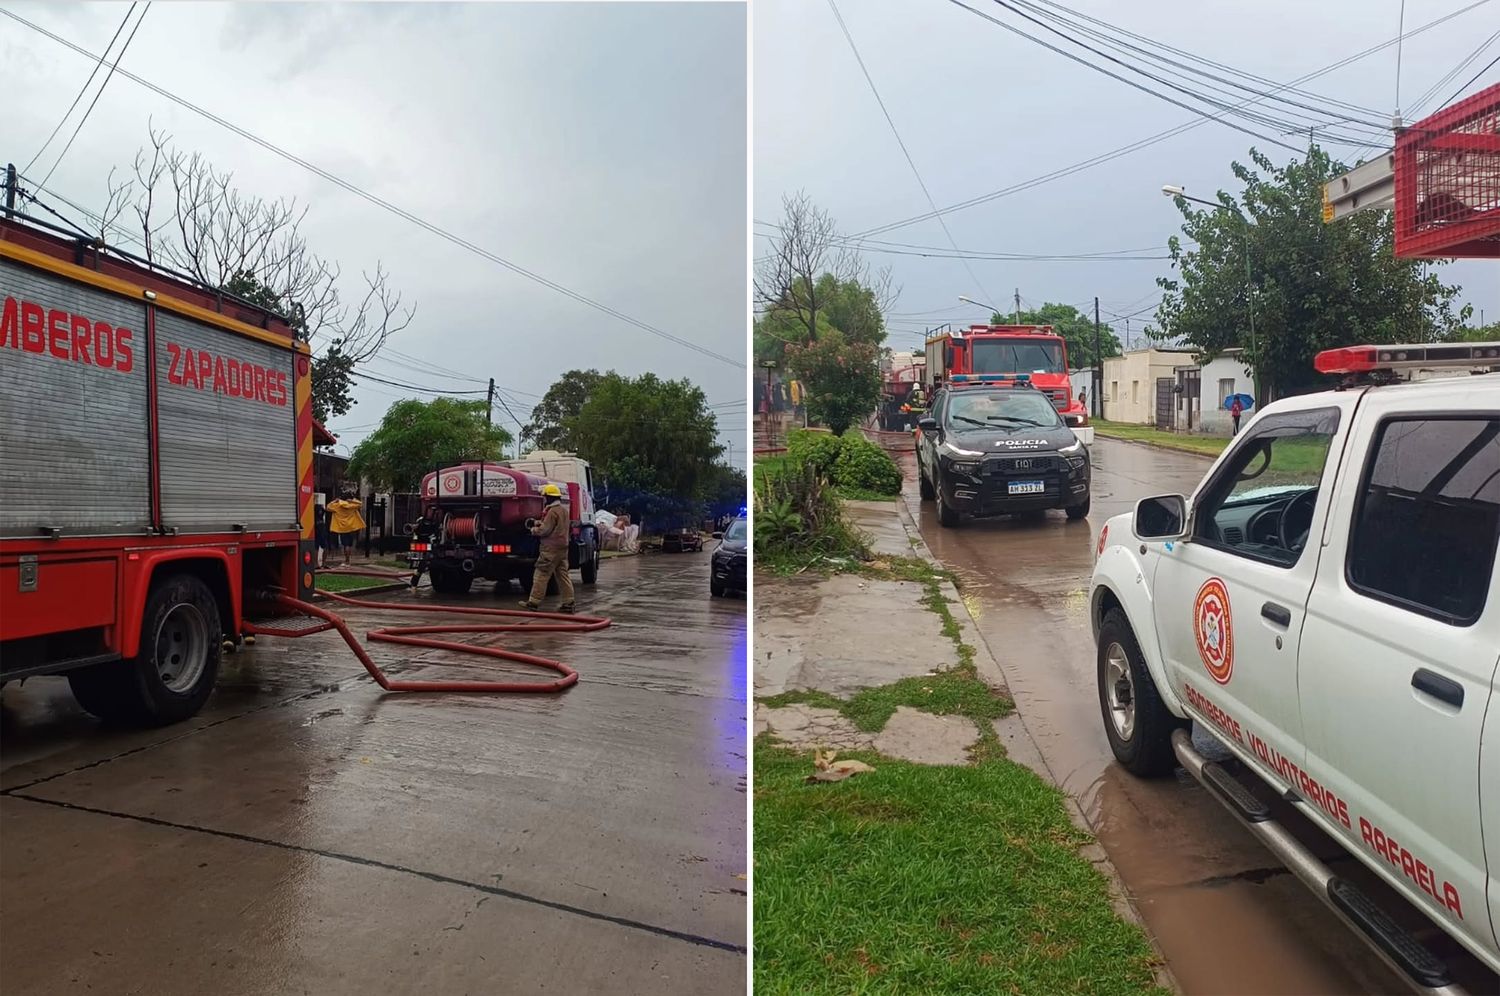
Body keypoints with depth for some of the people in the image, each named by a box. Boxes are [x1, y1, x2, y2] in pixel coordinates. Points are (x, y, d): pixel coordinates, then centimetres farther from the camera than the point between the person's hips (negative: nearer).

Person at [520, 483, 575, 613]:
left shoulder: (552, 512, -16)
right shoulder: (564, 510, 15)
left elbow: (544, 530, -17)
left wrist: (534, 530, 2)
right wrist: (541, 523, 13)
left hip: (551, 549, -9)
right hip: (563, 547, 9)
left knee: (541, 575, -3)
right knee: (563, 575, 9)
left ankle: (533, 602, 0)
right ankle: (568, 603, 7)